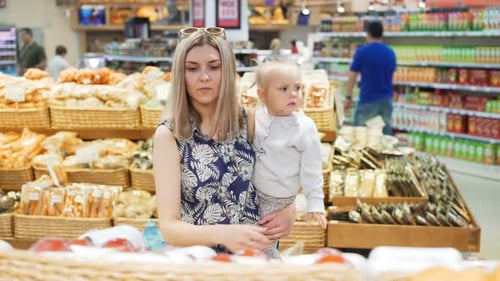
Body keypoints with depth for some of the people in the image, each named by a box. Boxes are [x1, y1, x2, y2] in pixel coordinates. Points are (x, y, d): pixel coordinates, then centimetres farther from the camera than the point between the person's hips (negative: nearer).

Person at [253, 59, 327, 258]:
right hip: (252, 190, 5)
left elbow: (311, 169, -12)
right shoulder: (257, 117, -5)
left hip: (276, 199, -5)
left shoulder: (305, 128, -18)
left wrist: (315, 202, -12)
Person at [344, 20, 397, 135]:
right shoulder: (391, 52, 6)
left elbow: (352, 77, -6)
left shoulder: (362, 52, -8)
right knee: (386, 132, 7)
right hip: (387, 99, 5)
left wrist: (348, 97, 2)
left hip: (368, 100, -5)